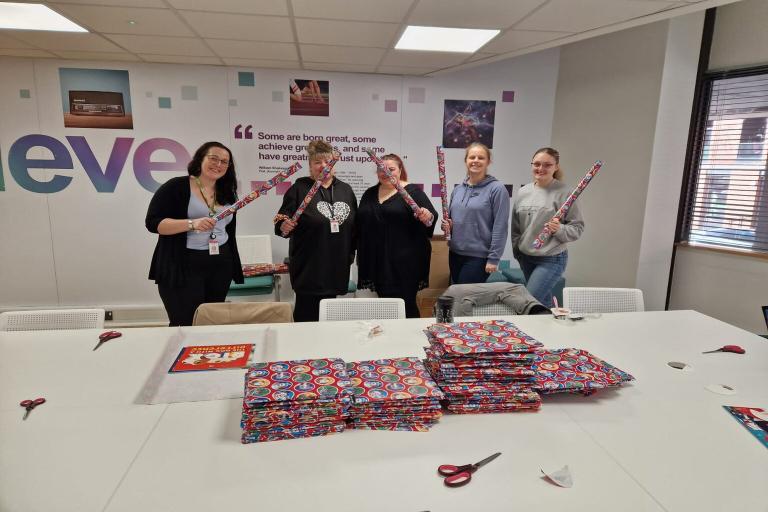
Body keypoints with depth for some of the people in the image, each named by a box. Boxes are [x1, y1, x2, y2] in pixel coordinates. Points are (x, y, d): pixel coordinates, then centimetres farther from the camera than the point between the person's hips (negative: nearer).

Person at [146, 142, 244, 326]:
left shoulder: (227, 193, 13)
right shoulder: (176, 186, -5)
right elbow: (153, 223, -11)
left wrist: (234, 266, 18)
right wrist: (192, 224, -24)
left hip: (220, 268, 5)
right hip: (182, 268, -5)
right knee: (186, 325, -6)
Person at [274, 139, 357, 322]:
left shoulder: (345, 190, 10)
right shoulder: (299, 188, -3)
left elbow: (354, 225, 17)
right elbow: (281, 224, -5)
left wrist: (351, 253, 14)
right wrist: (284, 228, -26)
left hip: (337, 267, 4)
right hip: (308, 267, -4)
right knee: (307, 314, -1)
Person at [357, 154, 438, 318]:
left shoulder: (412, 191, -2)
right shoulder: (370, 194, 13)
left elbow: (432, 217, -8)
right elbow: (361, 225, 19)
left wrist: (427, 217, -31)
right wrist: (360, 254, 17)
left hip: (404, 260, -5)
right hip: (377, 261, 5)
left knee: (405, 303, -3)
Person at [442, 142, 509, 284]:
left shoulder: (497, 189, -10)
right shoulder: (458, 189, 9)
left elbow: (500, 226, -13)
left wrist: (493, 259, -16)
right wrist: (447, 225, -2)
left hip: (479, 256, -6)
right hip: (455, 254, 6)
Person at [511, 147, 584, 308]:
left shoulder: (564, 192, -11)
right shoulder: (523, 192, 5)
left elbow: (577, 227, -10)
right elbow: (515, 226, 14)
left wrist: (560, 229, -27)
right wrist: (516, 250, 13)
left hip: (552, 259, -5)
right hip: (526, 258, 6)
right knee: (544, 302, 16)